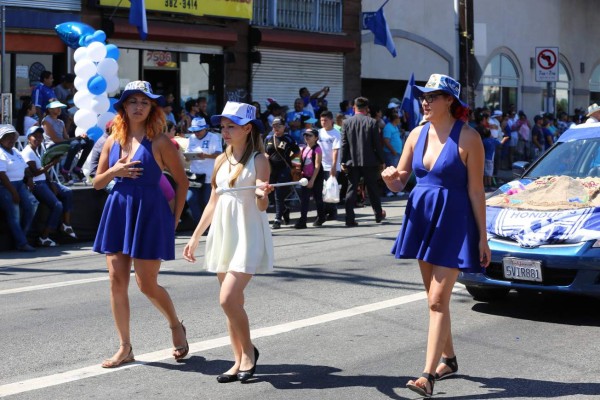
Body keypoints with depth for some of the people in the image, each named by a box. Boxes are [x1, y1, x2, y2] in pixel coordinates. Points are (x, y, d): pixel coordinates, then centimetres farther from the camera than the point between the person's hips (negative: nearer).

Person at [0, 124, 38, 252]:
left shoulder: (16, 152, 20)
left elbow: (25, 168, 23)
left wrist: (29, 178, 1)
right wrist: (13, 192, -19)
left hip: (19, 184, 7)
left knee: (32, 203, -17)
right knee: (13, 211, -21)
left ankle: (22, 234, -7)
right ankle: (22, 243, -21)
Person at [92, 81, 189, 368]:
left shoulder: (159, 142, -6)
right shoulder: (113, 140, 7)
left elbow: (182, 181, 0)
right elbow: (97, 183, 11)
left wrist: (174, 219, -1)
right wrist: (115, 171, -9)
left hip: (149, 213, -5)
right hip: (117, 211, 5)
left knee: (146, 283, -2)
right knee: (117, 281, 3)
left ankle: (176, 326, 27)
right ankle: (125, 348, 13)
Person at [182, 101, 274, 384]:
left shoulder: (258, 160, -7)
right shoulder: (221, 161, 10)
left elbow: (262, 206, -13)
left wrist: (262, 195, -36)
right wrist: (195, 237, 16)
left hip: (248, 235, -6)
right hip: (223, 234, 6)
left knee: (228, 298, -16)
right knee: (232, 302, 7)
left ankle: (249, 351, 6)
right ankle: (240, 361, 16)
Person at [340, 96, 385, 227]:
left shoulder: (346, 123, -1)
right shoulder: (372, 122, -6)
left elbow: (344, 144, -2)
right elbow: (377, 144, -4)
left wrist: (343, 162, 1)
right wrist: (381, 160, 4)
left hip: (352, 162, 1)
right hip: (369, 162, -1)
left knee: (351, 189, 2)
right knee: (373, 188, 13)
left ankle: (350, 218, -4)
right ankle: (378, 214, 27)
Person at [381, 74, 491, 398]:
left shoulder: (467, 137, -12)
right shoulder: (418, 134, 6)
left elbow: (476, 190, -11)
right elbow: (399, 183, 9)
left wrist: (483, 237, -10)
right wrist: (390, 178, -16)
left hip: (453, 223, -6)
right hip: (422, 217, 7)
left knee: (438, 300, -11)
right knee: (434, 297, 15)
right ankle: (448, 359, 32)